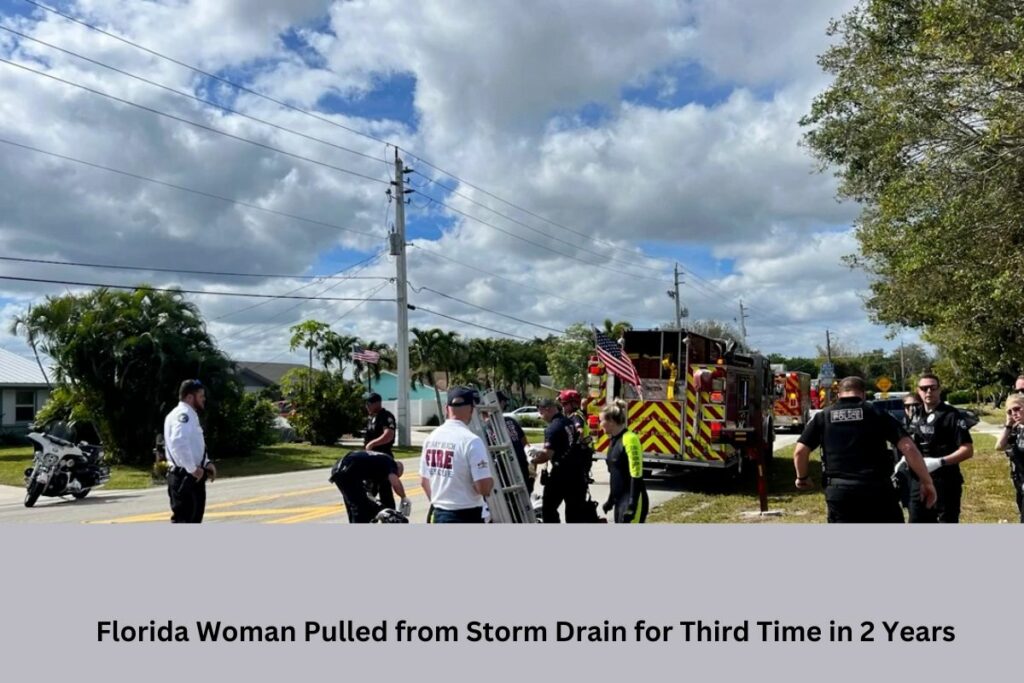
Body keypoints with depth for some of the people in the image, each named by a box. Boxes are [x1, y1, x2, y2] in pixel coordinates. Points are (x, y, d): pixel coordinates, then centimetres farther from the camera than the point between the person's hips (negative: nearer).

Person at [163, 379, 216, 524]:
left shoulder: (190, 415, 16)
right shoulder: (183, 414, -17)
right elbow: (179, 443, -32)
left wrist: (206, 463, 8)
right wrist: (193, 468, -24)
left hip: (191, 477, 10)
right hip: (184, 477, -10)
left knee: (194, 518, 16)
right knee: (182, 520, -7)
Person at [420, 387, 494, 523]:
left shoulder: (431, 437, 5)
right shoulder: (471, 441, -18)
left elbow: (424, 480, 14)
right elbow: (484, 487, -21)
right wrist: (490, 481, 0)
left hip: (439, 514, 7)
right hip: (467, 517, -7)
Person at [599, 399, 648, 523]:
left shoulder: (630, 439, -17)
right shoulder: (615, 440, 11)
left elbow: (636, 476, -20)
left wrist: (632, 506, -22)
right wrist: (611, 499, 24)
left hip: (632, 502, -9)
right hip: (620, 501, 9)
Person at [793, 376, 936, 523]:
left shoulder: (823, 417, 8)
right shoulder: (877, 414, 5)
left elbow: (800, 451, 3)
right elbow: (908, 447, -4)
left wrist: (802, 477, 20)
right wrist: (926, 481, 3)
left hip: (839, 492, 1)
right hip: (878, 490, 0)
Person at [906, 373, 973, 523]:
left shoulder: (952, 415, -11)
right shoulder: (916, 416, 10)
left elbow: (967, 450, -15)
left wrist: (940, 462, -24)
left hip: (945, 482, -6)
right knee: (917, 523, 10)